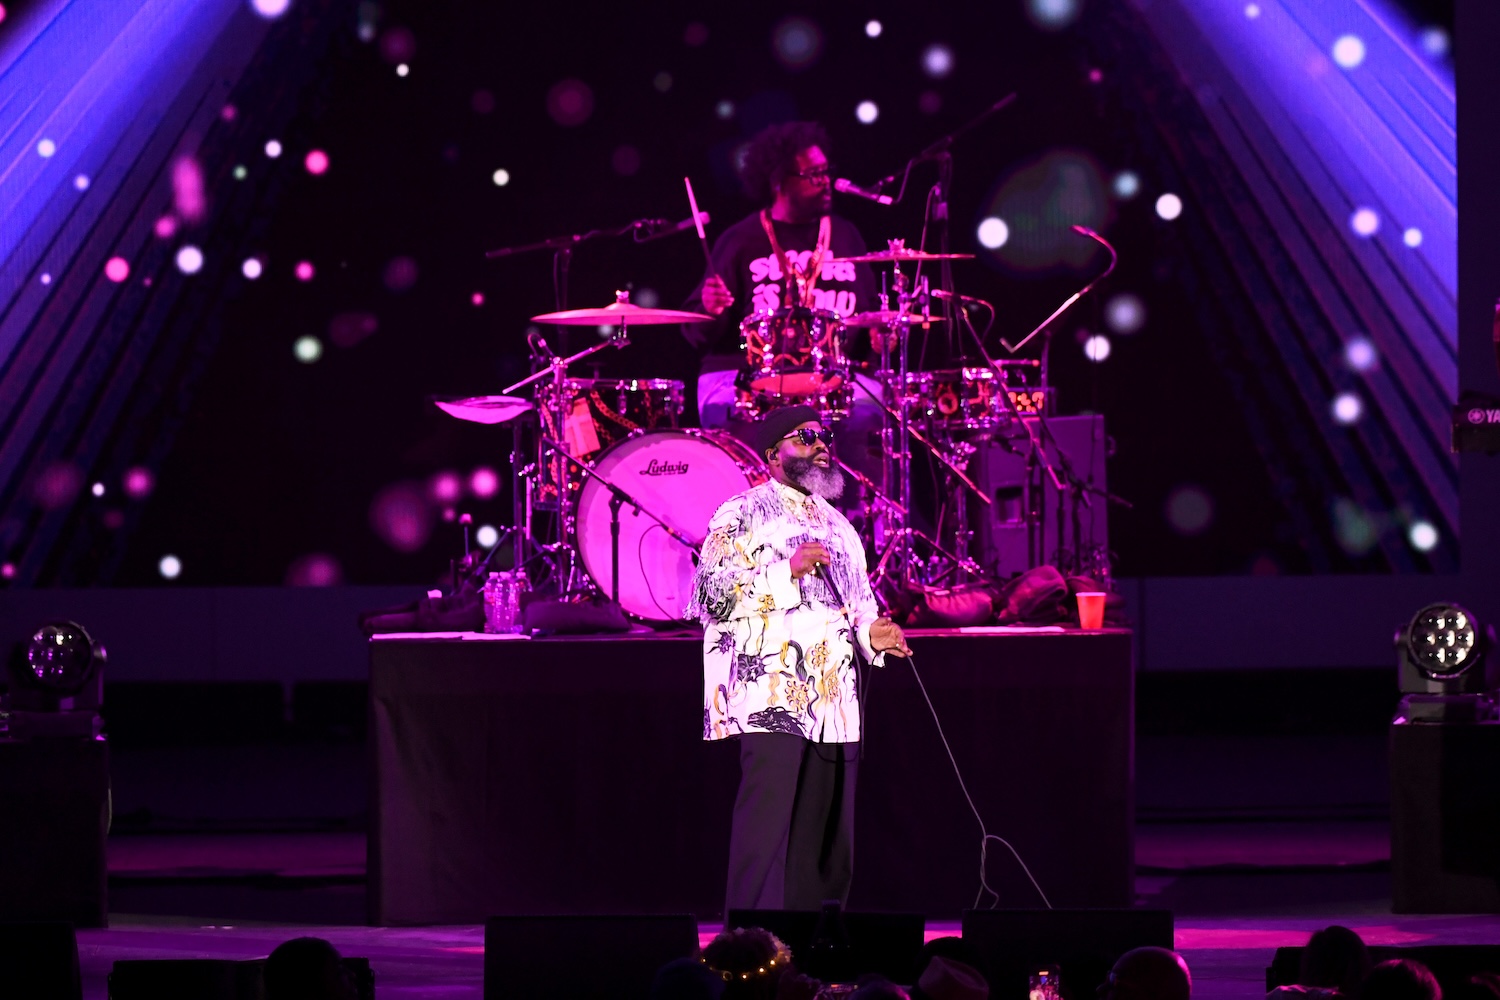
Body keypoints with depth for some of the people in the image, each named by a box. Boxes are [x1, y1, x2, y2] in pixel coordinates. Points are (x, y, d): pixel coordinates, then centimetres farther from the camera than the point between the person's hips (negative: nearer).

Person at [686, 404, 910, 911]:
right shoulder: (742, 514, 1)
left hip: (834, 700, 8)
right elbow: (712, 590, -10)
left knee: (828, 838, 7)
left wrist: (872, 632, 8)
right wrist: (788, 570, -17)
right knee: (767, 828, -13)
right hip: (772, 695, -7)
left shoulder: (836, 524, 23)